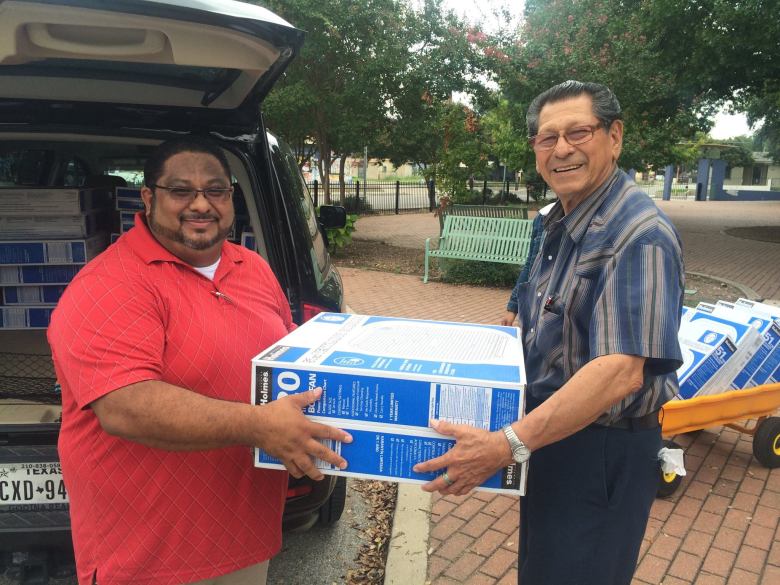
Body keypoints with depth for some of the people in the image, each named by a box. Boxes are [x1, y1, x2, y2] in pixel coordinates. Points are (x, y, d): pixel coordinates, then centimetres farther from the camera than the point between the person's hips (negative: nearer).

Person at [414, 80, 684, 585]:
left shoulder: (640, 235, -24)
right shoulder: (560, 224, 6)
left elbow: (621, 372, -33)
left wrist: (507, 445, -37)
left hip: (601, 449, -8)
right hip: (551, 429, 9)